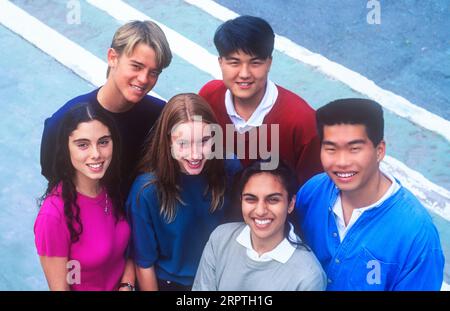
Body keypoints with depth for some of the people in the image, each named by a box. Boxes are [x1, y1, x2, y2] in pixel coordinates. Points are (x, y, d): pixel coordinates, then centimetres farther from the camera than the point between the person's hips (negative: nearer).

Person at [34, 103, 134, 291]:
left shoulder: (114, 188, -13)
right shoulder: (54, 216, -30)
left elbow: (129, 247, -1)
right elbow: (59, 288, -22)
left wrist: (126, 286, -16)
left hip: (120, 285, 4)